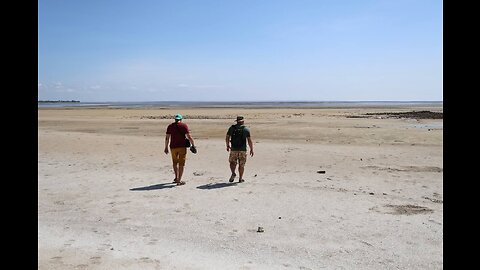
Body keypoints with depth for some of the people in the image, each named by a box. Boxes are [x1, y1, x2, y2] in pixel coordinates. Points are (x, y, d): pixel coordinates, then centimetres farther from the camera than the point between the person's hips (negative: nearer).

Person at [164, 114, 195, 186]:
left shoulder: (170, 126, 6)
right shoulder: (184, 125, -2)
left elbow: (167, 138, 4)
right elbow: (189, 136, -9)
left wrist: (166, 147, 10)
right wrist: (193, 145, -1)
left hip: (173, 147, 3)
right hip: (182, 146, -3)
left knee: (175, 162, 21)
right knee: (181, 163, 3)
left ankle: (176, 178, 28)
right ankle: (179, 180, 1)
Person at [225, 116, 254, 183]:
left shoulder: (232, 128, 4)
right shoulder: (246, 129, -2)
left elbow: (227, 138, 8)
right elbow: (249, 140, -6)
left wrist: (228, 146, 23)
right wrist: (251, 149, 1)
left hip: (233, 149, 1)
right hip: (243, 150, -1)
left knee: (232, 162, 15)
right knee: (241, 164, 9)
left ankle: (233, 173, -6)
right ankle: (240, 178, 12)